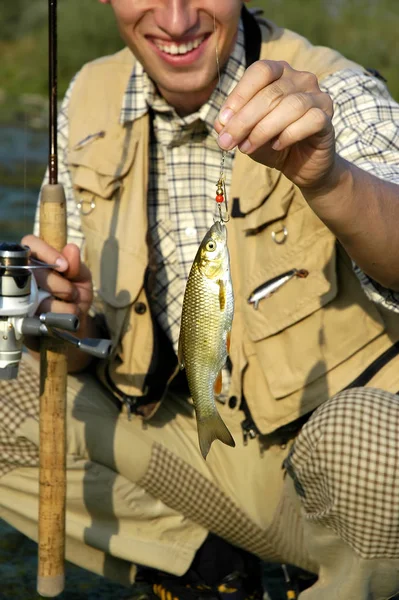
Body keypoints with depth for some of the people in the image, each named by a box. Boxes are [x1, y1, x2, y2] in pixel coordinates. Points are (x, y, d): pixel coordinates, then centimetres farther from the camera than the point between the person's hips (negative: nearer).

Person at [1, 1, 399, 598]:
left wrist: (327, 177, -54)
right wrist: (71, 327, -20)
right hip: (183, 435, 4)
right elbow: (82, 351, 4)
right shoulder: (90, 102, -1)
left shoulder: (337, 95, -14)